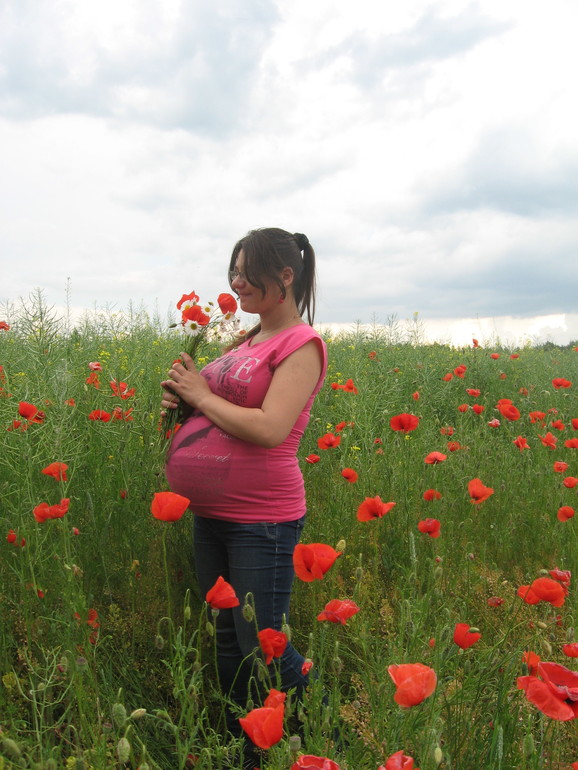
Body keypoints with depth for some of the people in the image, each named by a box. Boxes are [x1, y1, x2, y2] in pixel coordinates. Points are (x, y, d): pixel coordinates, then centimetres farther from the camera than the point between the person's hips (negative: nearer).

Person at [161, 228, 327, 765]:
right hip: (211, 514, 8)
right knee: (227, 639, 18)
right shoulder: (244, 342, 12)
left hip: (262, 522, -8)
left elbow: (269, 429, -23)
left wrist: (201, 394, -12)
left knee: (262, 648, 1)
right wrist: (181, 397, 1)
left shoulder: (301, 343, -11)